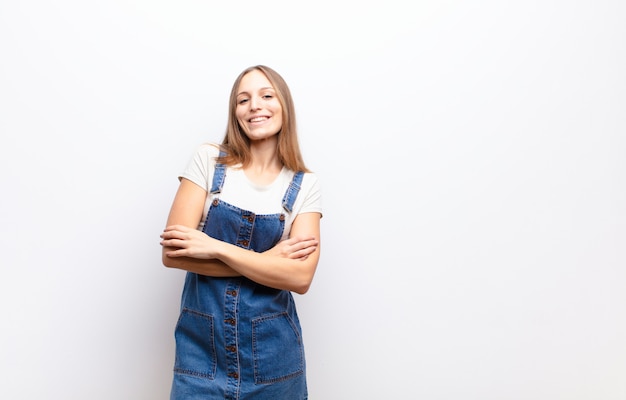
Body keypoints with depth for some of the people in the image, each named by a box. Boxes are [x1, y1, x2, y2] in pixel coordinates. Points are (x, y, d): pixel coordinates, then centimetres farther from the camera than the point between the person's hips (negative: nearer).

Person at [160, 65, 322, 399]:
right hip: (201, 344, 0)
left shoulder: (305, 185, -2)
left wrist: (216, 247, -18)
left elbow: (301, 277, -13)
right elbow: (172, 252, -10)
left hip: (272, 352, 1)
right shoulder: (208, 160, -3)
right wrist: (267, 261, -13)